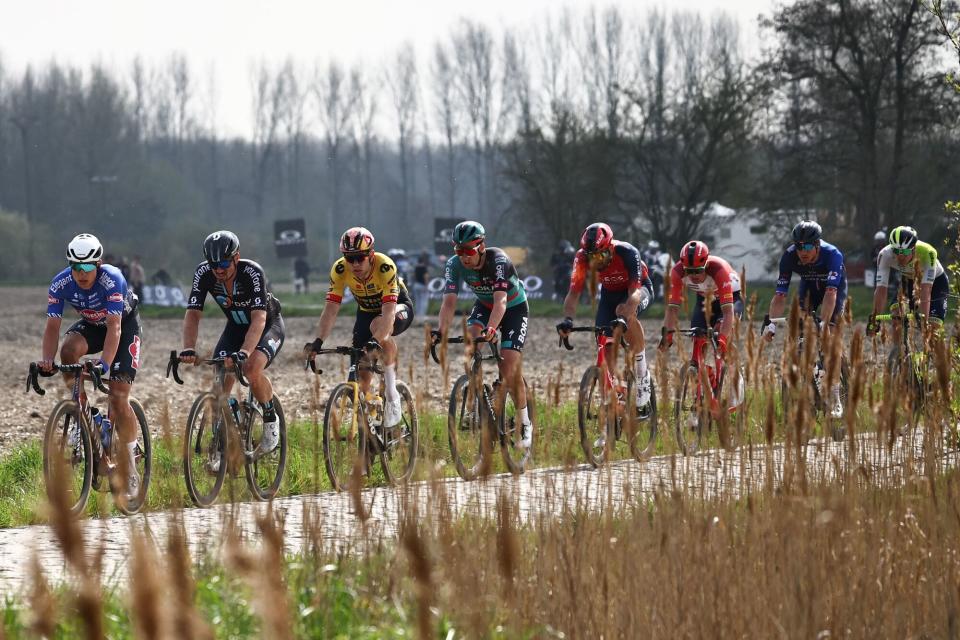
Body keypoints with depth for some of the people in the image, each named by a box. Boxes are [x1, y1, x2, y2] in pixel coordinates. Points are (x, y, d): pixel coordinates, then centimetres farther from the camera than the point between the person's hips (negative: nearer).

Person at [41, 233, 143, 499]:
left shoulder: (112, 280, -35)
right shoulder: (61, 284, -23)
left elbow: (114, 328, -39)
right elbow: (52, 326, -24)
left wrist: (104, 364, -52)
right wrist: (46, 359, -42)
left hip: (125, 323, -4)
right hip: (91, 325, 4)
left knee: (118, 396, -15)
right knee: (69, 349, -32)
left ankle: (131, 473, -9)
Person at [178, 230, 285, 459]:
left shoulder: (252, 273, -33)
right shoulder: (203, 273, -21)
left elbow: (258, 319, -42)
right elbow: (193, 314, -24)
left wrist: (244, 352, -57)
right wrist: (189, 349, -42)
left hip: (268, 326, -4)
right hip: (236, 327, 4)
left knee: (251, 369, -32)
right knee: (220, 382, -14)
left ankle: (271, 420, -6)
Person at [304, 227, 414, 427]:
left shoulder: (384, 266, -35)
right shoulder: (340, 270, -24)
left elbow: (388, 312, -43)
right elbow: (330, 309, -27)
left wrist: (376, 341, -58)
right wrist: (318, 341, -41)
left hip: (398, 308, -4)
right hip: (366, 311, 4)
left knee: (378, 326, -37)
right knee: (363, 373, -8)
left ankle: (392, 394, -25)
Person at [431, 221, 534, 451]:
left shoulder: (498, 260, -34)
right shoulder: (454, 264, -22)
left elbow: (500, 300, -45)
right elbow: (449, 302, -30)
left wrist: (491, 329, -62)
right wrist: (441, 332, -47)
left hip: (514, 308, -4)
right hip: (484, 306, 4)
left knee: (510, 367, -15)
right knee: (470, 339, -29)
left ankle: (525, 424, 5)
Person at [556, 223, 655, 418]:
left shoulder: (627, 253, -35)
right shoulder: (583, 258, -26)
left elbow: (635, 291, -42)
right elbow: (574, 292, -28)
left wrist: (624, 317, -59)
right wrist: (567, 319, -45)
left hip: (639, 287, -4)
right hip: (610, 292, 4)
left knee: (624, 312, -37)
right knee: (606, 345, -11)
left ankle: (641, 371, -22)